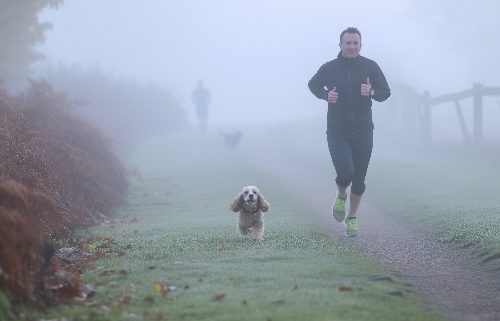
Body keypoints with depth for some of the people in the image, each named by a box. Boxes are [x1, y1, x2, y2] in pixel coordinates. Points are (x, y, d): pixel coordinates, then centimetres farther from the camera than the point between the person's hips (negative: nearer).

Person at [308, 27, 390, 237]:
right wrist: (325, 95, -5)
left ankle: (352, 218, 29)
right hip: (337, 131, -1)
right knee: (345, 173, -19)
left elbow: (385, 92, 5)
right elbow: (313, 85, 17)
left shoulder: (370, 67, -1)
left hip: (363, 131, 1)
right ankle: (341, 196, 17)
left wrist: (372, 92, -18)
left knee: (359, 179, 7)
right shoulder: (329, 68, -1)